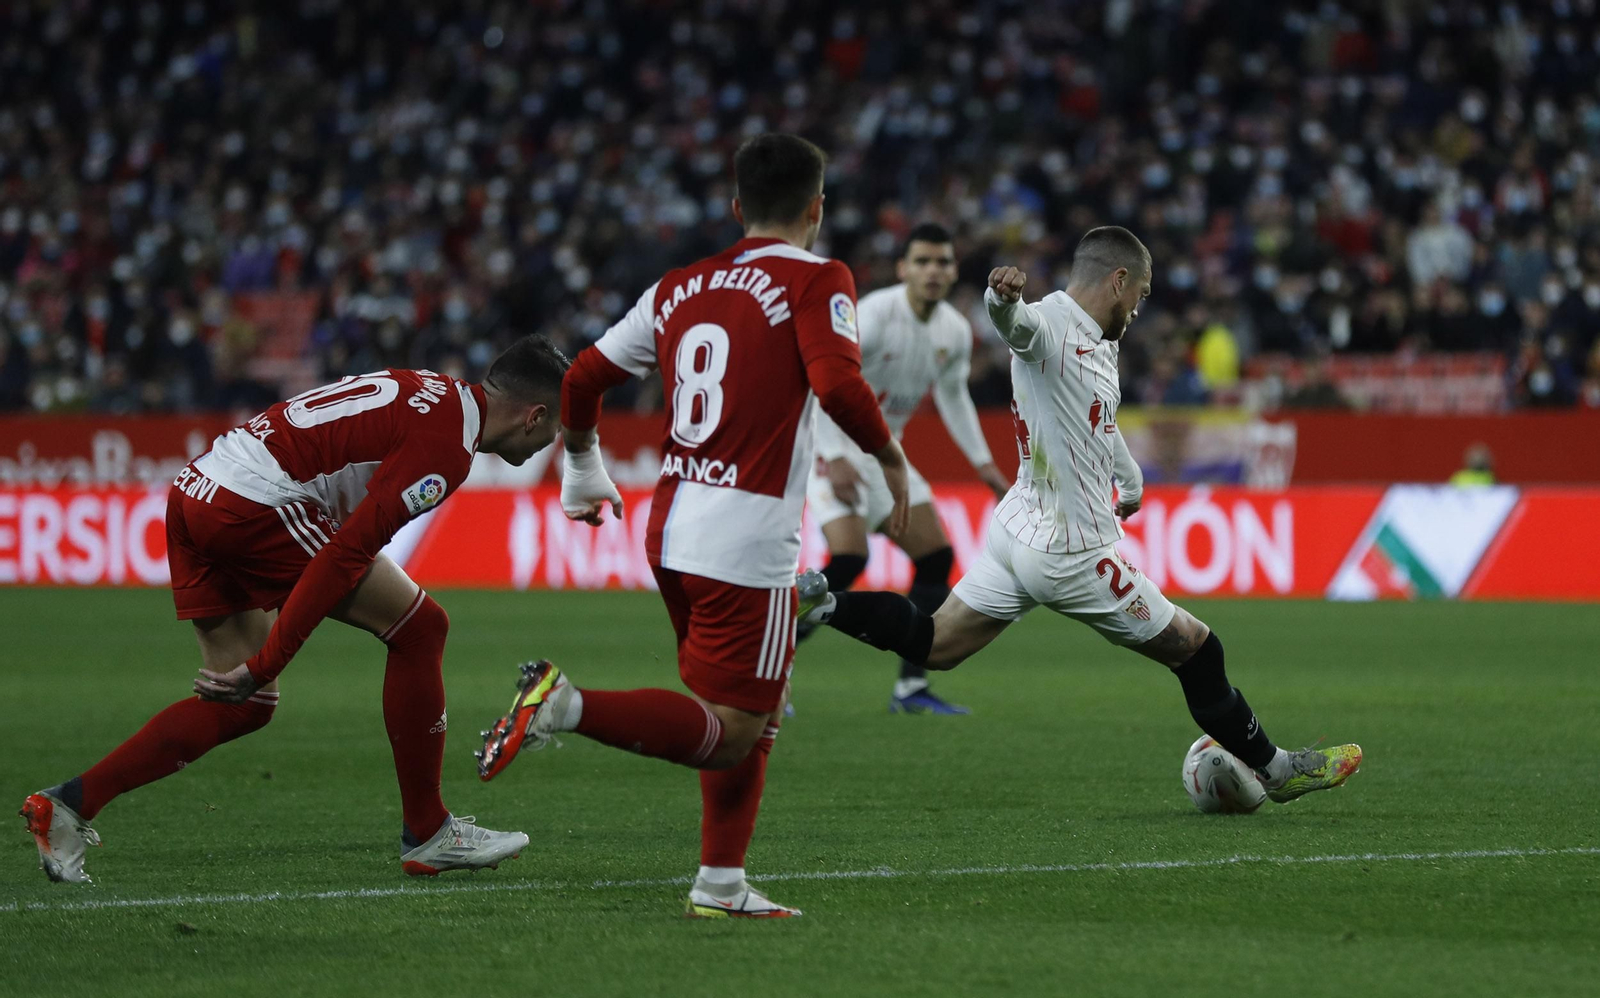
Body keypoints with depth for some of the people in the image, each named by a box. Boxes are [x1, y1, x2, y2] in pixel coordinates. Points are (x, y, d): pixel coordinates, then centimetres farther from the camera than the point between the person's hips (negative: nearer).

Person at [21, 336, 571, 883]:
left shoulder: (431, 391, 19)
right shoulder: (446, 446, -10)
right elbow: (345, 553, -19)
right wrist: (265, 665, -20)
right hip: (256, 504, -10)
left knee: (243, 706, 15)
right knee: (419, 627, 0)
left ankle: (69, 803, 9)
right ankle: (426, 833, 7)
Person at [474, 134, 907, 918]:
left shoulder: (680, 288, 13)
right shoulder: (815, 281, -5)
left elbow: (582, 378, 16)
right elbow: (838, 384, -21)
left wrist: (581, 464, 33)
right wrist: (890, 455, -5)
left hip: (672, 527, 8)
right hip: (745, 543, -8)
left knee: (760, 708, 20)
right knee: (730, 732, -5)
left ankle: (722, 885, 19)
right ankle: (566, 705, -21)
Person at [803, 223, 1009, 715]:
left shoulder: (955, 332, 0)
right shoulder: (874, 314, -22)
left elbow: (953, 395, 19)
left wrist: (984, 464, 15)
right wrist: (835, 460, -29)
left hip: (883, 452, 8)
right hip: (834, 446, -8)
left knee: (936, 558, 0)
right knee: (848, 559, -24)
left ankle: (911, 687, 7)